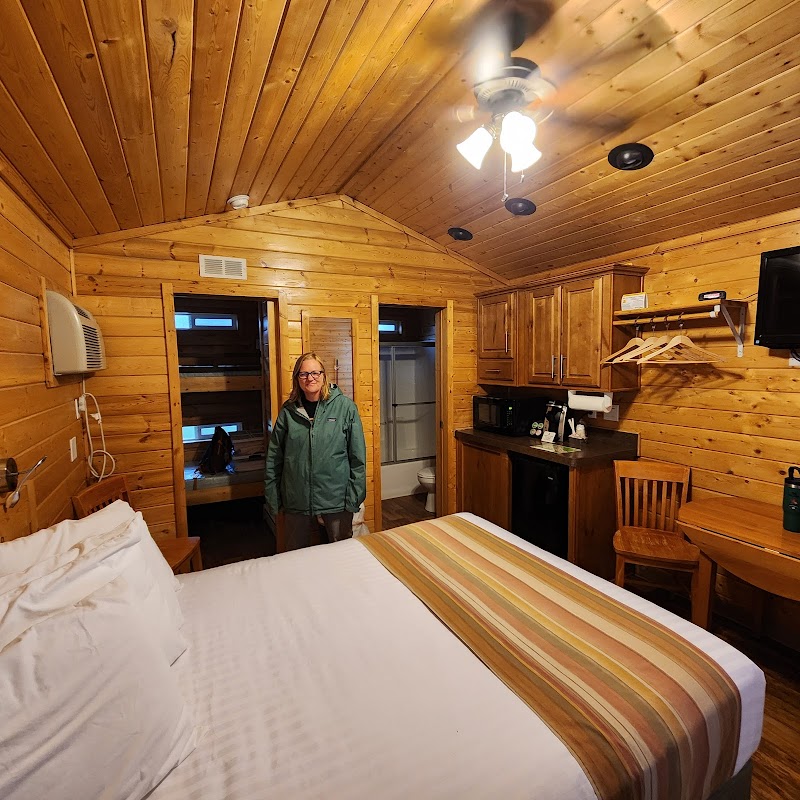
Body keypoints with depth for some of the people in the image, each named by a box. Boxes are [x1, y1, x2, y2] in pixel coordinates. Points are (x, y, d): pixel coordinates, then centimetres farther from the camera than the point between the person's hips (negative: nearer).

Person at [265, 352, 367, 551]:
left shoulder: (345, 406, -7)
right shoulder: (288, 411, 0)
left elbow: (358, 456, -6)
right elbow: (274, 458, 5)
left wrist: (354, 497, -8)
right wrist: (272, 501, 3)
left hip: (336, 499, -2)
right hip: (296, 502, 2)